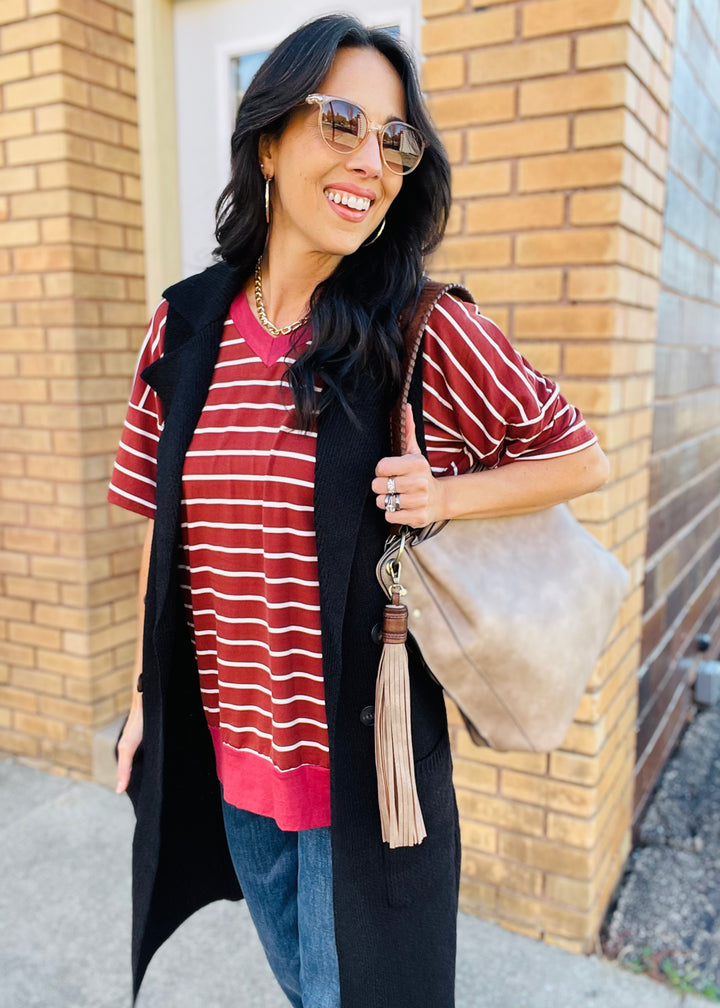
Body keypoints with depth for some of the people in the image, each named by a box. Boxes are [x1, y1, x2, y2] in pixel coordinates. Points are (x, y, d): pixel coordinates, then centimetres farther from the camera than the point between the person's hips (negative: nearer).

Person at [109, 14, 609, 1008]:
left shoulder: (431, 335, -14)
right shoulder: (187, 326, -3)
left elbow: (581, 458, -4)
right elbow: (165, 534, 5)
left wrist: (446, 496, -20)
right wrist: (144, 698, 9)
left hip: (364, 763, -4)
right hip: (224, 750, 4)